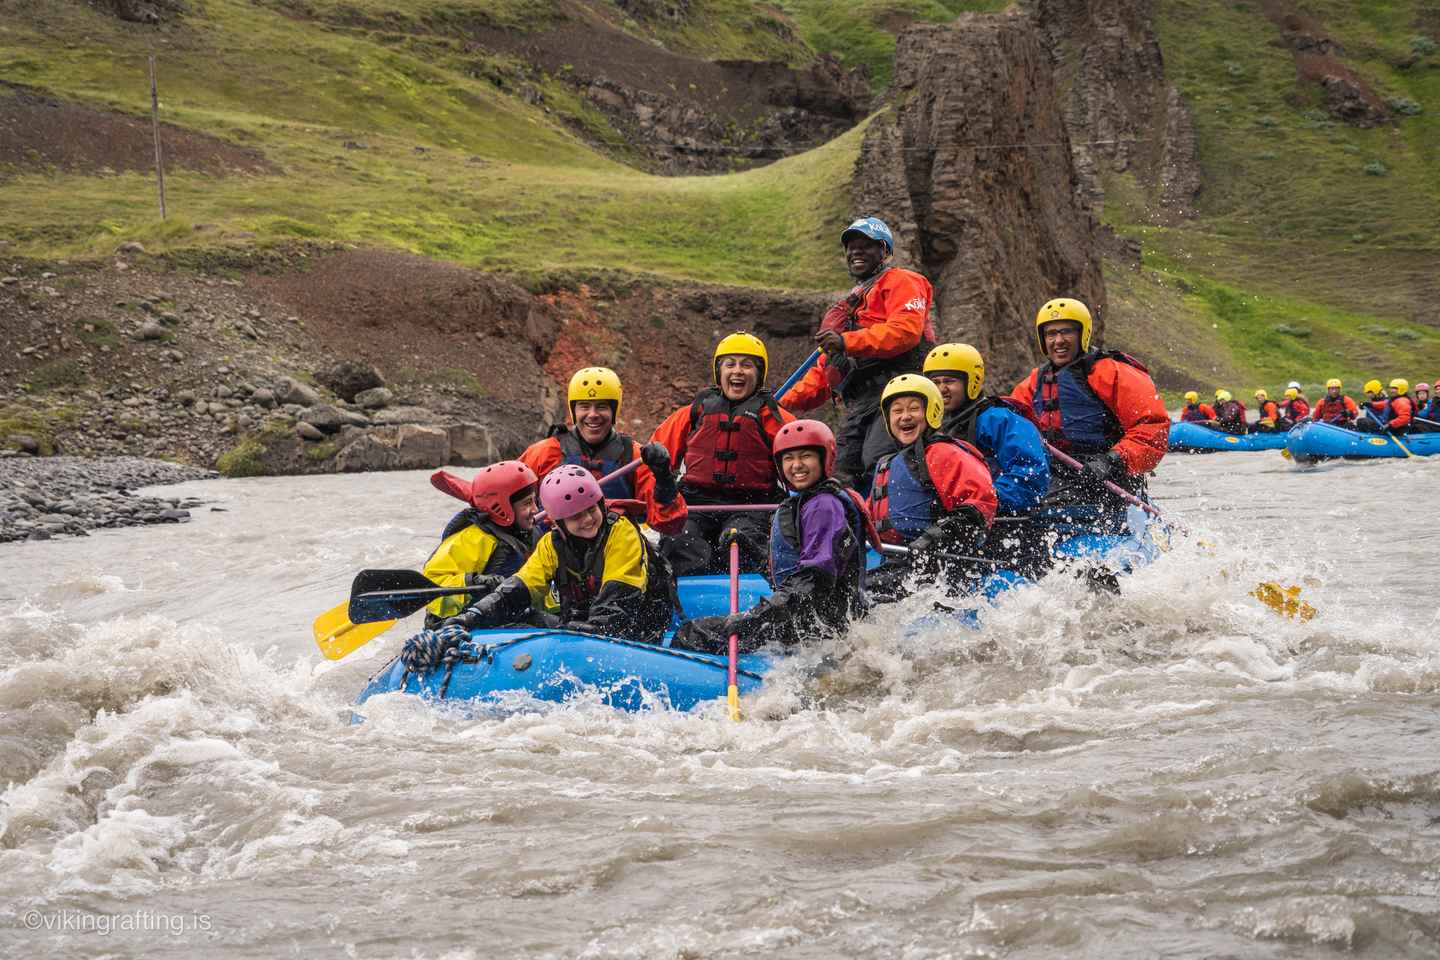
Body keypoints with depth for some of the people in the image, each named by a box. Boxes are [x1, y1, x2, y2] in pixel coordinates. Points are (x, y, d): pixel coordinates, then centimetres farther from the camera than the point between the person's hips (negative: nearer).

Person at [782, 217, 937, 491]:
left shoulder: (900, 282, 8)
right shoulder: (852, 303, 36)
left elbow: (906, 330, -13)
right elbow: (825, 368, 33)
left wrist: (847, 342, -20)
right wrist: (785, 404, 21)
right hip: (858, 404, 9)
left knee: (879, 467, -28)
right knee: (845, 477, -6)